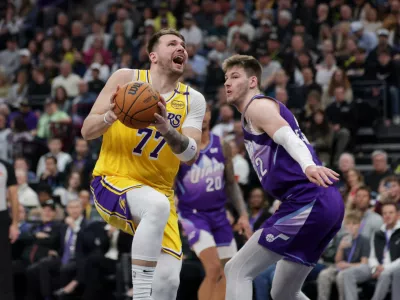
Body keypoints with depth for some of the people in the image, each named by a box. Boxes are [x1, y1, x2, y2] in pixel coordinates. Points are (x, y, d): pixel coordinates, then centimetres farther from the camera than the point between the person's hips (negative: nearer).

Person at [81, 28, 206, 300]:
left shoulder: (193, 100, 4)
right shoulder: (127, 79, -2)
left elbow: (191, 155, -10)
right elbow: (87, 131, -4)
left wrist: (167, 130, -29)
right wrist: (112, 115, -25)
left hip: (159, 191, 4)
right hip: (112, 182, -4)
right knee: (158, 206, -37)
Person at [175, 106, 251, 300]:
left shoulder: (222, 146, 5)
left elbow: (231, 184, 11)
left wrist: (243, 214, 6)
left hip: (219, 214, 6)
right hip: (192, 214, -6)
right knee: (214, 269, -21)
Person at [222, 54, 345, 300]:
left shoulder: (258, 106, -2)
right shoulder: (257, 112, 28)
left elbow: (289, 137, -22)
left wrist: (309, 166, -40)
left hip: (309, 202, -10)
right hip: (322, 204, 10)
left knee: (237, 270, -9)